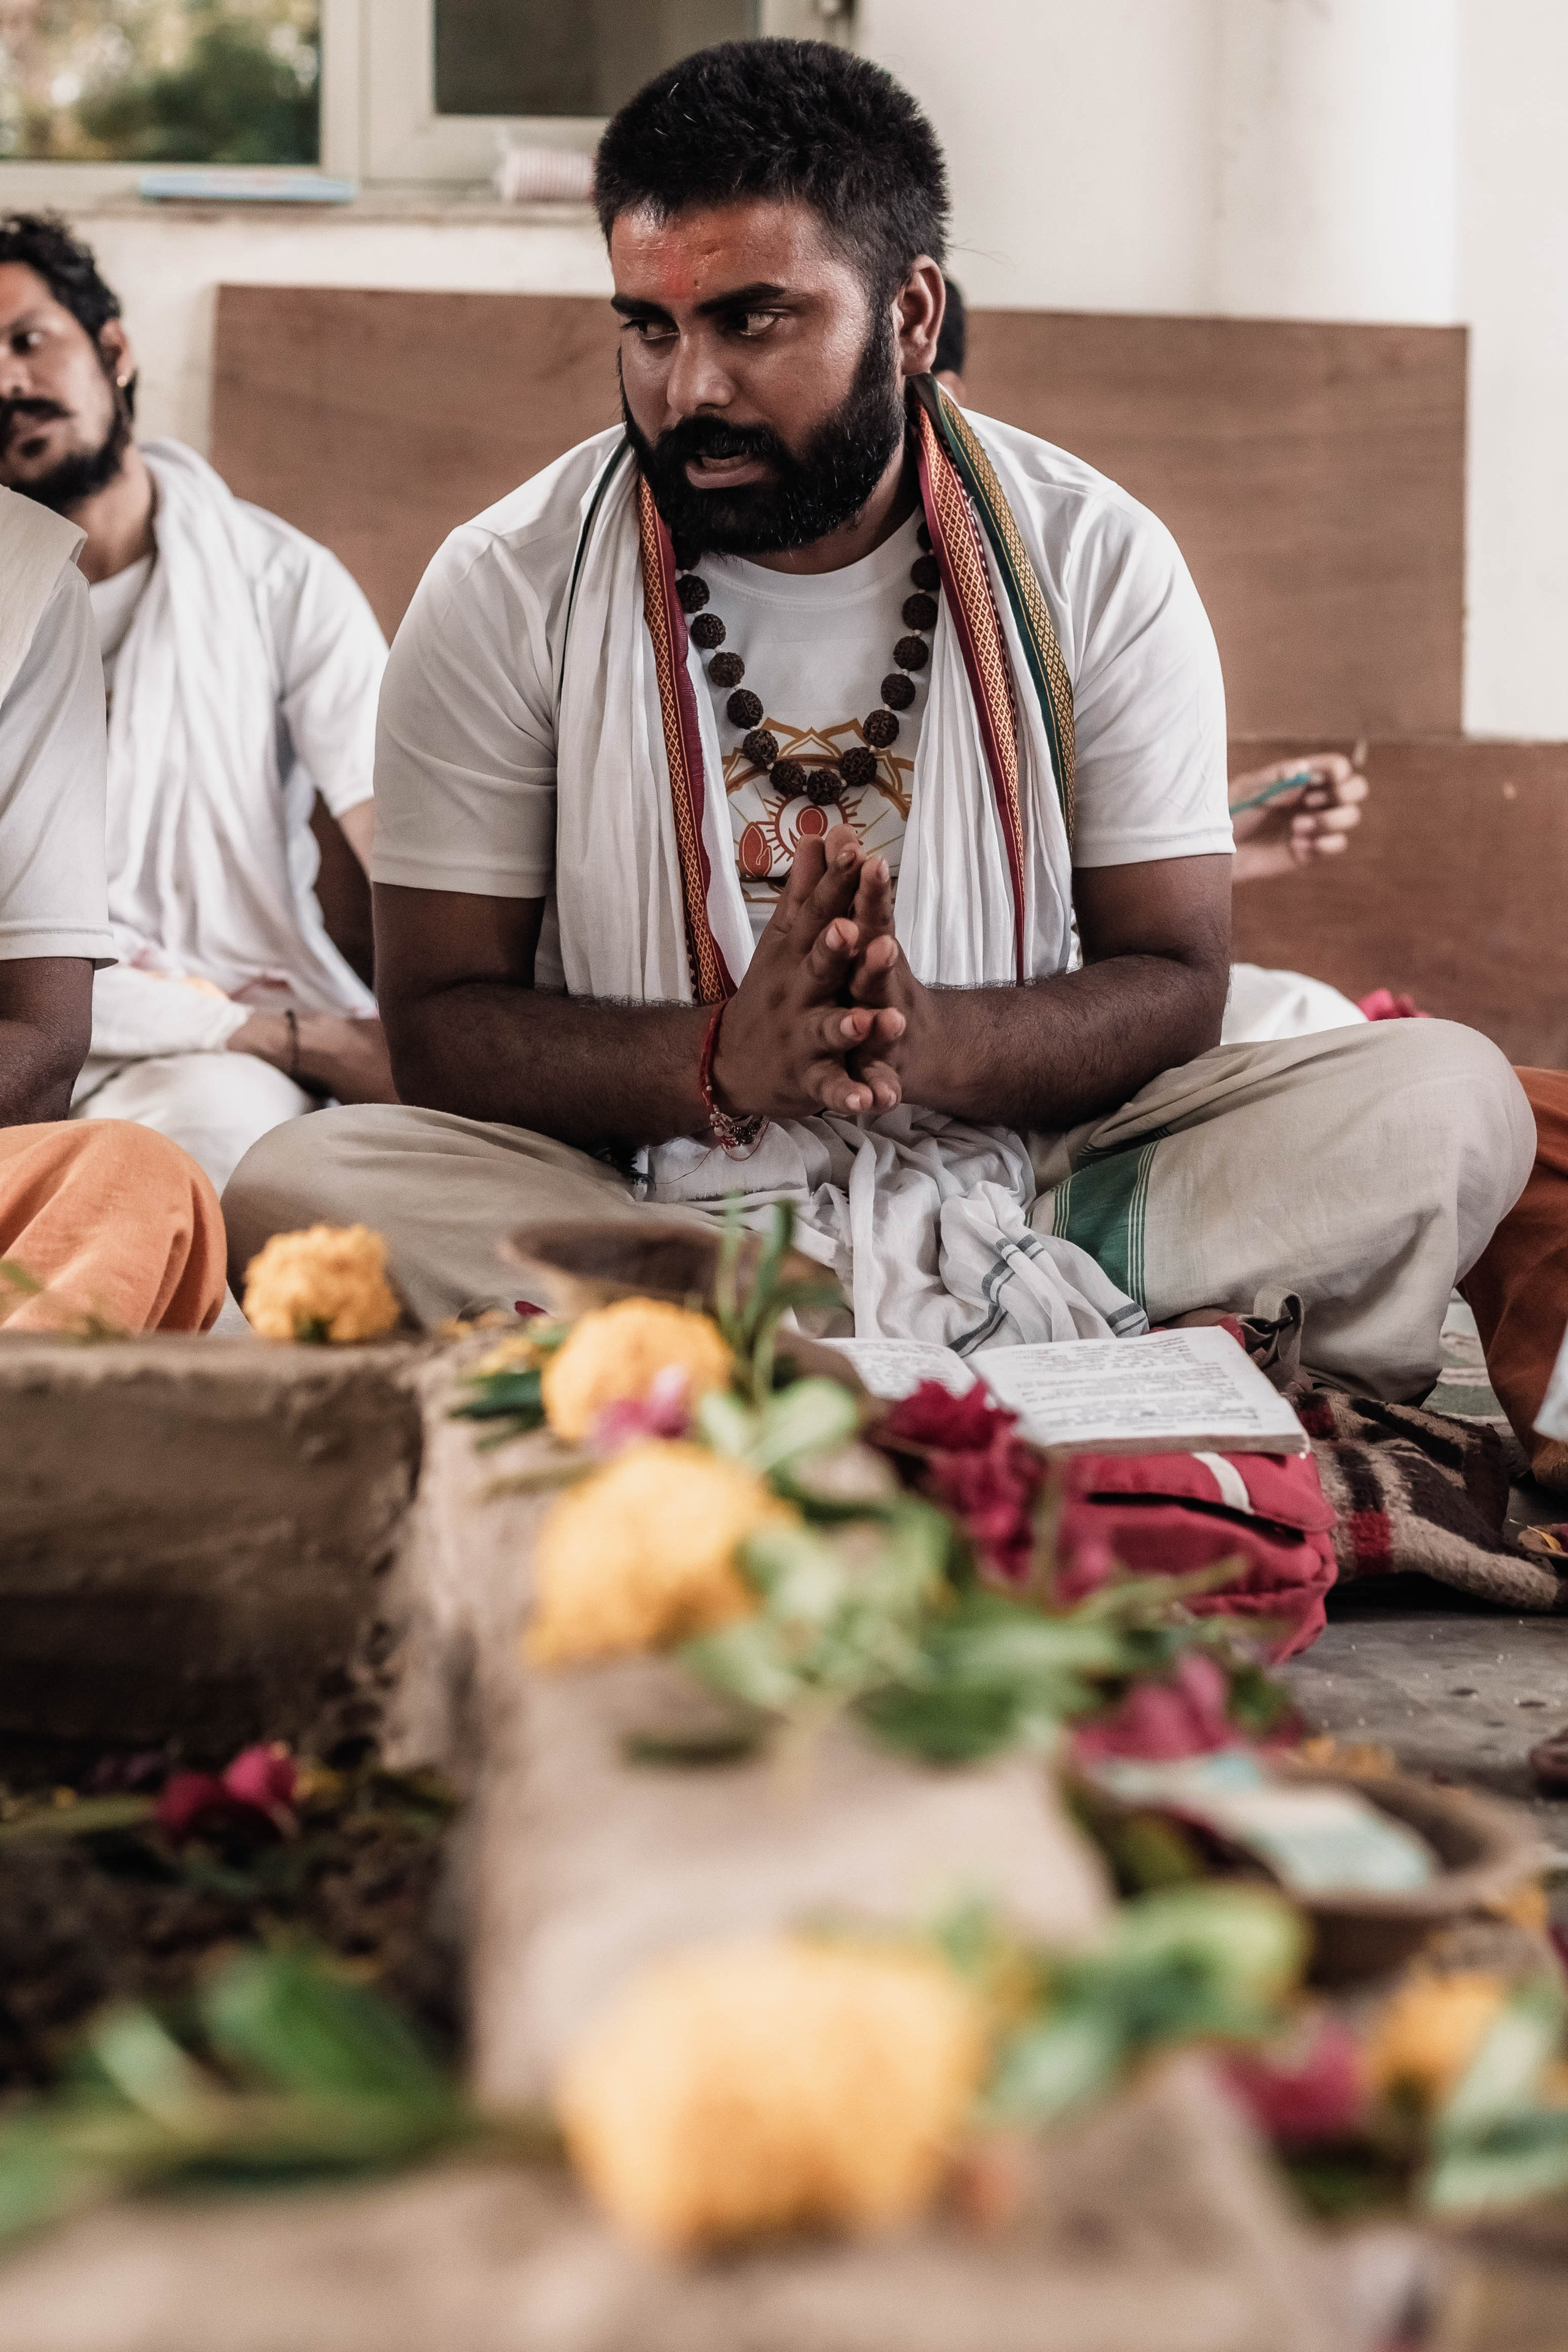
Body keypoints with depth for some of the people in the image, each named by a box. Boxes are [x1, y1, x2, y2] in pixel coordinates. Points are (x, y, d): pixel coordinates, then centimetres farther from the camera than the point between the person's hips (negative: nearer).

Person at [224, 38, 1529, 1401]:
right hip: (648, 1190, 0)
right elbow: (440, 1020, -3)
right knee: (295, 1189, -31)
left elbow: (1175, 980, -1)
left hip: (1026, 1172, 1)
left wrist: (926, 1042, -22)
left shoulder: (1095, 566, 1)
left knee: (1448, 1099, -20)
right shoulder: (506, 590, -1)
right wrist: (725, 1055, -23)